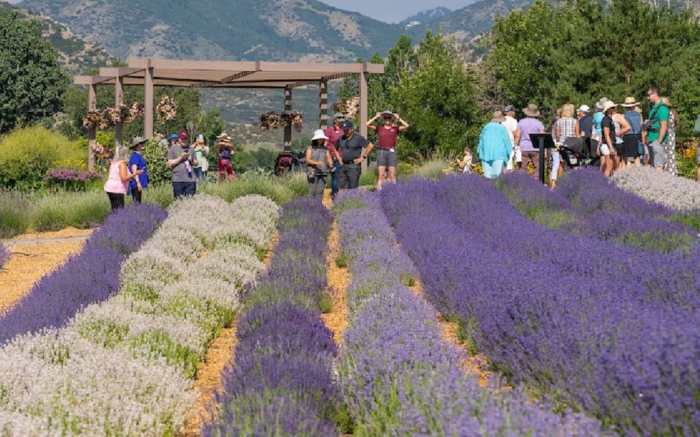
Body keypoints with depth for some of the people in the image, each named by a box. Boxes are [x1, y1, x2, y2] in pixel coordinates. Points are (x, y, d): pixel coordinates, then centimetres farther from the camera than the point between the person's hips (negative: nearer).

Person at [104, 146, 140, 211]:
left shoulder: (114, 163, 14)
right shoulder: (122, 163, -11)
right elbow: (124, 178, -19)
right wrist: (135, 174, -9)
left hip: (109, 188, 9)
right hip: (117, 190, -9)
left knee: (115, 210, 11)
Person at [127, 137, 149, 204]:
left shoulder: (139, 156, 18)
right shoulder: (135, 156, -13)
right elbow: (134, 170, -21)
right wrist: (138, 182, -27)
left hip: (139, 184, 10)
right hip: (136, 184, -10)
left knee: (138, 203, 12)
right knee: (136, 203, -10)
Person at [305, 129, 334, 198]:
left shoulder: (325, 149, 12)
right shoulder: (310, 148, 5)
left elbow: (329, 159, 4)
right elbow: (308, 160, -4)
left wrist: (330, 164, -20)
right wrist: (316, 163, -21)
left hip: (322, 173, 2)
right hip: (313, 172, -2)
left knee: (320, 191, -5)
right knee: (312, 191, -7)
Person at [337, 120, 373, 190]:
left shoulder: (358, 138, -5)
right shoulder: (341, 139, 12)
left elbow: (370, 146, -6)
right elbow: (339, 149, 30)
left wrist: (363, 157, -6)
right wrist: (339, 157, 14)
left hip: (354, 165, -6)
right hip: (343, 165, 6)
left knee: (353, 187, -6)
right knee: (341, 186, 3)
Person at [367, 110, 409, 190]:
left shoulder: (395, 129, 8)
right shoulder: (379, 128, 8)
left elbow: (406, 126, -3)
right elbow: (367, 125, 0)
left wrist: (398, 118, 3)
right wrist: (376, 117, 2)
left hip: (391, 152, 0)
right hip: (381, 152, 0)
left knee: (392, 175, -1)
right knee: (381, 175, -3)